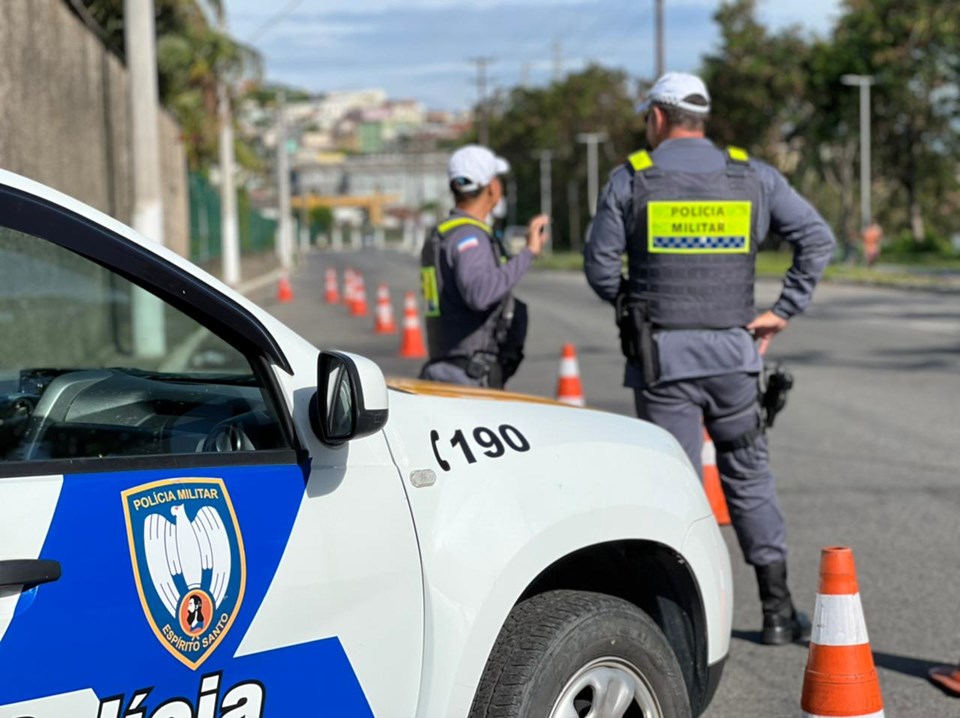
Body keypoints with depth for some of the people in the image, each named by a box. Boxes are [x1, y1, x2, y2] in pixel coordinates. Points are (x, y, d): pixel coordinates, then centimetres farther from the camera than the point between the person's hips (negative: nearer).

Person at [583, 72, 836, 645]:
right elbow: (818, 239, 1)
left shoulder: (631, 179, -1)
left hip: (661, 356, -2)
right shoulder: (752, 176, 5)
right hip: (733, 351, 2)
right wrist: (784, 311, 4)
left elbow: (600, 267, -2)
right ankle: (778, 609, 16)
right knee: (749, 476, 14)